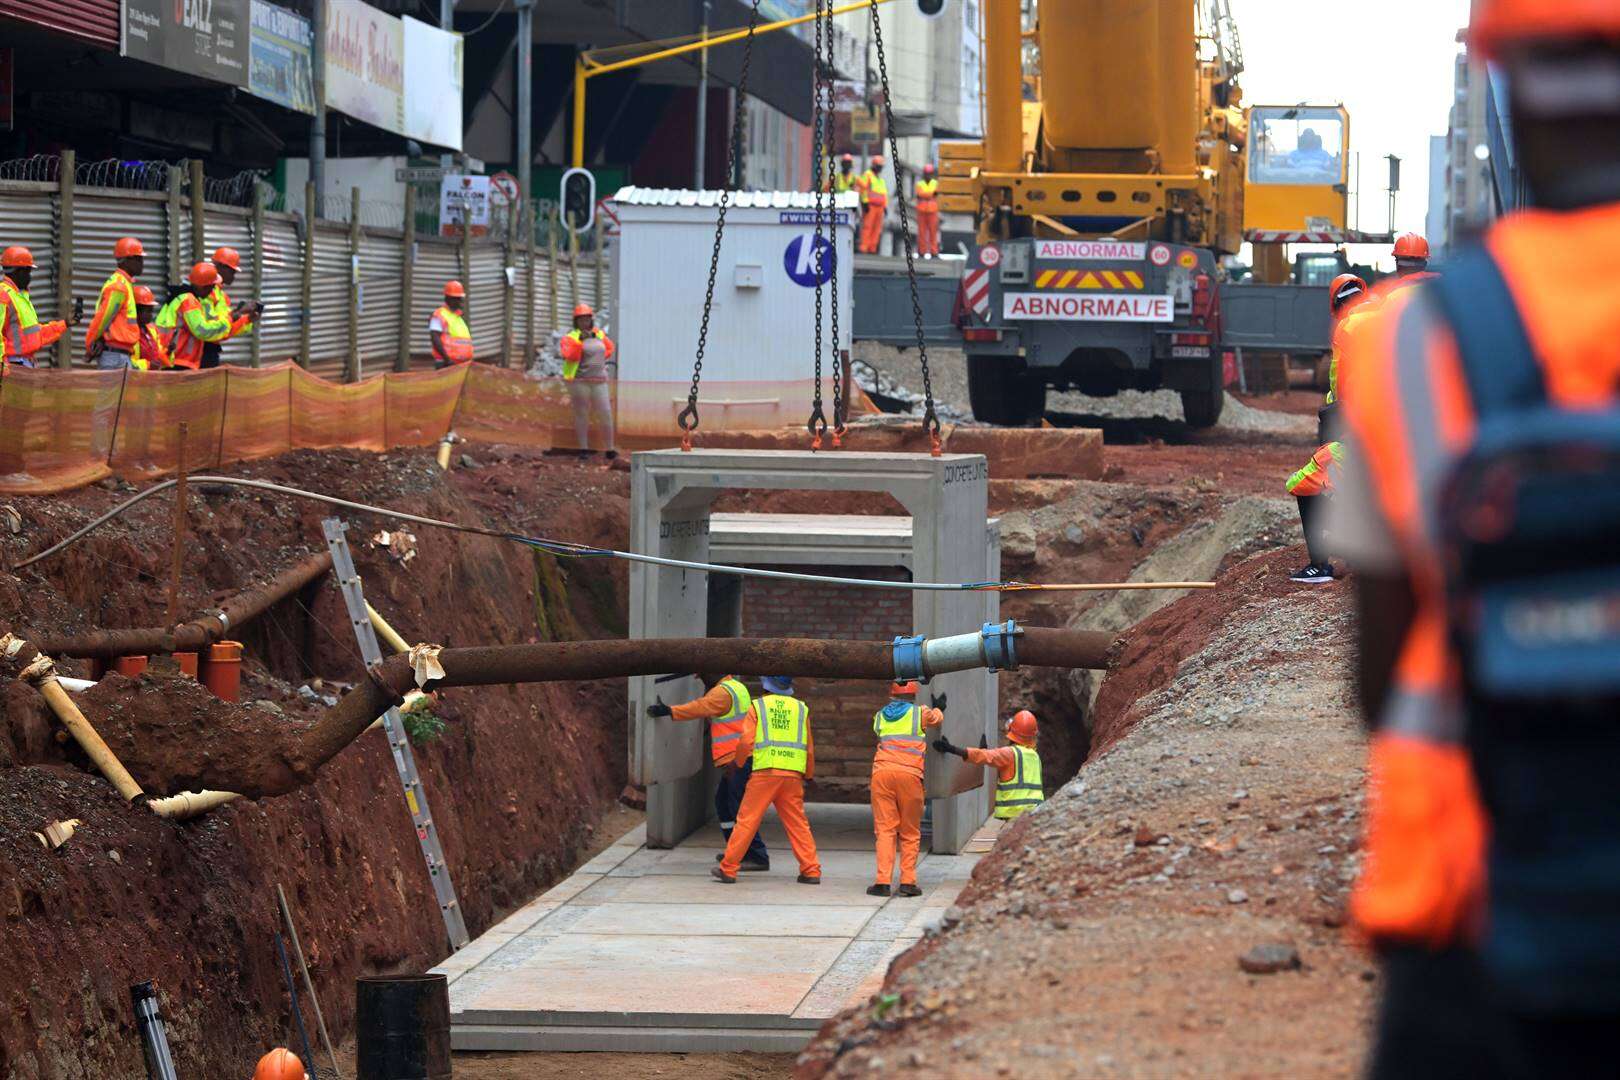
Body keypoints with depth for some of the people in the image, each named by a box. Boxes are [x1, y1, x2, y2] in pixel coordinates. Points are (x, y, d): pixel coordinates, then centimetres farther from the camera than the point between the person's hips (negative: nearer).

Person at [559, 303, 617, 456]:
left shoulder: (599, 335, 13)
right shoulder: (570, 337, -3)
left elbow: (609, 347, 30)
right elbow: (570, 356, -19)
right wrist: (579, 340, -25)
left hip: (599, 381, 4)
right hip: (579, 381, -4)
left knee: (606, 414, 0)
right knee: (582, 415, 1)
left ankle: (609, 449, 6)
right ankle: (583, 449, 5)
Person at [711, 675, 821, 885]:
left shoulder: (757, 706, 4)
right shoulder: (801, 708, 13)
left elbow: (746, 742, -2)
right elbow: (809, 747, 17)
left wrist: (737, 762, 16)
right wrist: (808, 774, 30)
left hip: (765, 773, -3)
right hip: (792, 775, 3)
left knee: (747, 820, 1)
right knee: (798, 824, 8)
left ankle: (728, 869, 3)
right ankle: (811, 870, 3)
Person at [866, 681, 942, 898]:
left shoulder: (880, 716, 20)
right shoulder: (920, 713, 13)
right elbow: (937, 718, 30)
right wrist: (936, 709, 54)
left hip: (882, 772, 2)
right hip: (909, 774, -2)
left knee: (885, 829, 2)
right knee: (910, 833, 7)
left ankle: (883, 881, -8)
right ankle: (907, 882, 1)